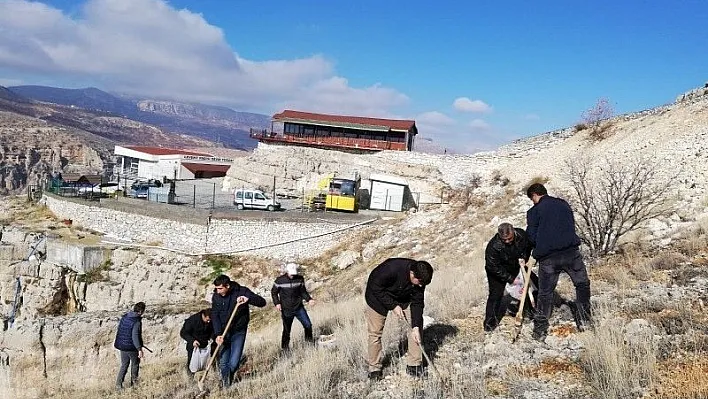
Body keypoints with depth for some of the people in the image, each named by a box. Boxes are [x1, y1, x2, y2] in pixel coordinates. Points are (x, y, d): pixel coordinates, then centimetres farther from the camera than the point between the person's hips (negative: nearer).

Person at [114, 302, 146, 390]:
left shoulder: (124, 317, 0)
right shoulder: (137, 322, -22)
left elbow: (119, 330, 12)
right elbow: (135, 336, -26)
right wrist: (139, 349, -24)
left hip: (122, 346, 6)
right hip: (132, 347, -6)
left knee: (124, 365, 16)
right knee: (135, 364, 15)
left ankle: (118, 384, 11)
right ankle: (134, 382, 26)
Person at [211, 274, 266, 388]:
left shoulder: (242, 292, -13)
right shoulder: (216, 297, -4)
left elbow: (262, 302, -16)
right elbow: (215, 316, -5)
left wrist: (248, 299, -34)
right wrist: (218, 334, -17)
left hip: (238, 332, -2)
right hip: (223, 332, 2)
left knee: (233, 363, -6)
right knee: (223, 363, -2)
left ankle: (229, 379, 24)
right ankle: (224, 384, 21)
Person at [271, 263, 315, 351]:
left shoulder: (300, 279, -2)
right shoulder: (280, 280, -9)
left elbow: (303, 291, 9)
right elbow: (274, 292, 3)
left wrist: (309, 299, -7)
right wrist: (277, 303, -10)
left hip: (299, 308, 2)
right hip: (286, 310, -2)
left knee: (308, 324, -1)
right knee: (286, 330, 4)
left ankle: (309, 339, 25)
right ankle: (284, 348, 22)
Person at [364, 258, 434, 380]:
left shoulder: (420, 278, -22)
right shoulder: (392, 269, -39)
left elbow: (417, 303, -16)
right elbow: (375, 288, -27)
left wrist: (415, 327, -23)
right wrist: (393, 306, -27)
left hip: (403, 298, 5)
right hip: (377, 296, -5)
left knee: (417, 323, -6)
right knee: (375, 332, -5)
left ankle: (414, 365, 2)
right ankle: (374, 369, 11)